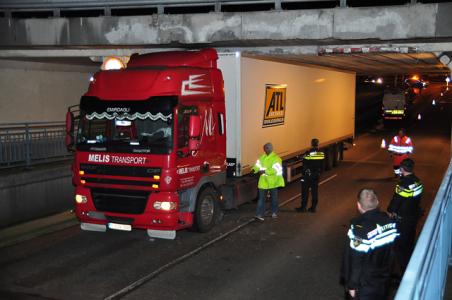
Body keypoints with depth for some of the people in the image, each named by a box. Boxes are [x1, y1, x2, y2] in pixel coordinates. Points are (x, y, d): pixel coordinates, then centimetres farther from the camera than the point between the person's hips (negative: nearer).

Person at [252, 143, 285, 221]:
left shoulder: (275, 158, -13)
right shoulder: (262, 157, 7)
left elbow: (275, 170, -21)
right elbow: (258, 165, 9)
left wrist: (264, 171, -28)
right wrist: (254, 169, -13)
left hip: (272, 182, -4)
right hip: (263, 181, 4)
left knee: (274, 198, 12)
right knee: (261, 198, -1)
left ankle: (274, 212, 30)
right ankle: (259, 214, -2)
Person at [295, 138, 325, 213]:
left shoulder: (307, 154, -17)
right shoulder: (321, 154, -3)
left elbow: (304, 166, -11)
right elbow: (322, 166, 6)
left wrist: (303, 174, 1)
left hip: (308, 175, -4)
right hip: (316, 175, 4)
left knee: (305, 191, 3)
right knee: (315, 191, 10)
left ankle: (303, 207, 8)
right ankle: (313, 207, 14)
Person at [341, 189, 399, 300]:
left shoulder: (359, 228, -28)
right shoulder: (390, 221, -10)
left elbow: (355, 261, -23)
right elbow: (394, 248, 2)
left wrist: (352, 285, -10)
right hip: (385, 280, 5)